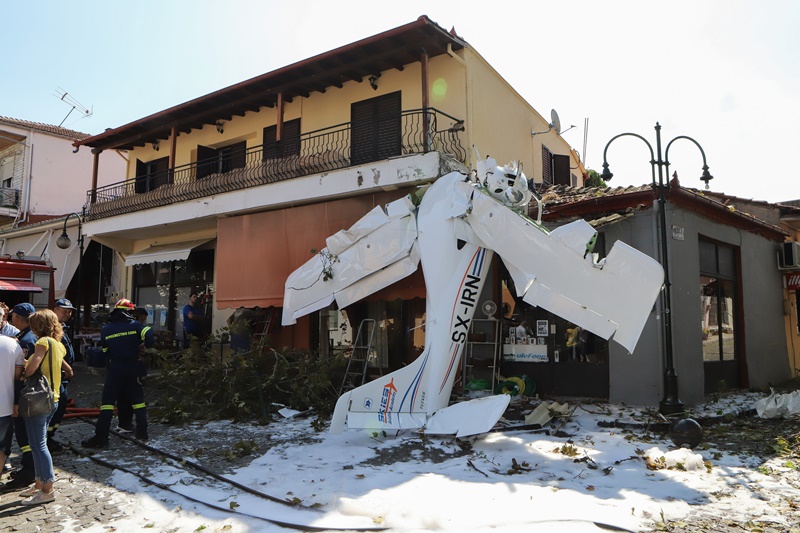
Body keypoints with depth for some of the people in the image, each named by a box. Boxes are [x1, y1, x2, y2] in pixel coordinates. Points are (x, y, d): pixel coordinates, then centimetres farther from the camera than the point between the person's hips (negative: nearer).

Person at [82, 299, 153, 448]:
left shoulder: (106, 329, 0)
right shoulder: (134, 325, -5)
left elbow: (104, 350, 8)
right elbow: (149, 336, -18)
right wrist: (145, 347, 1)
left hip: (115, 369, -1)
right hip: (133, 369, 1)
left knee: (108, 401, 1)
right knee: (137, 399, 13)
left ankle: (101, 437, -4)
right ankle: (142, 431, 17)